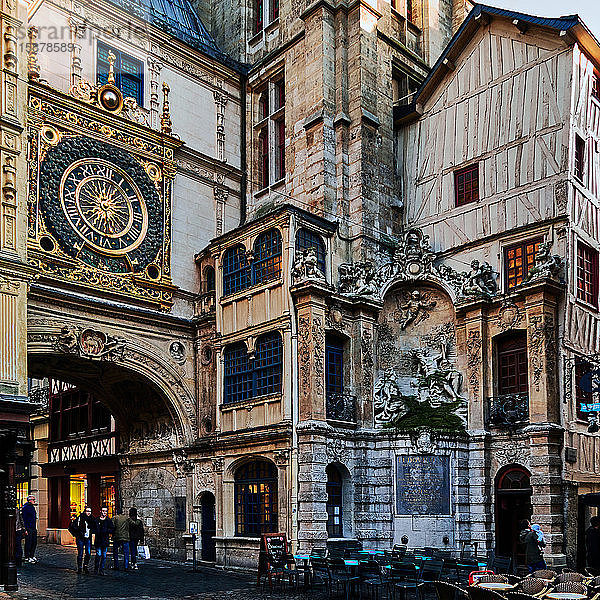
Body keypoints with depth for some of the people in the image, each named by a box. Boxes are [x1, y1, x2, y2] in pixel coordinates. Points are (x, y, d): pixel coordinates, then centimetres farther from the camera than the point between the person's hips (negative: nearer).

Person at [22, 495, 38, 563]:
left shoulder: (33, 507, 16)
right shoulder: (25, 507, -10)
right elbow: (24, 519, -14)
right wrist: (26, 529, -18)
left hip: (34, 529, 8)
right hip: (28, 529, -8)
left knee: (34, 542, 10)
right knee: (28, 543, -3)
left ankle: (32, 556, 20)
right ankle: (27, 558, 4)